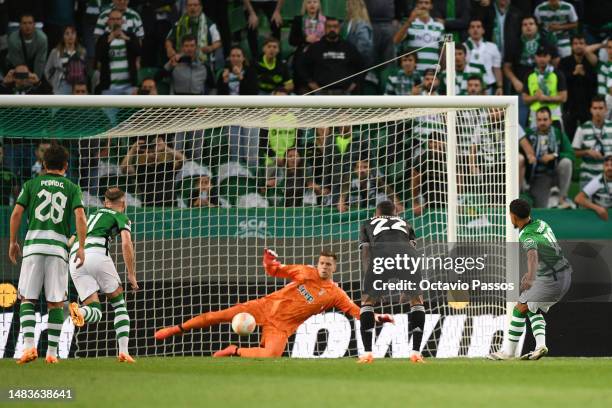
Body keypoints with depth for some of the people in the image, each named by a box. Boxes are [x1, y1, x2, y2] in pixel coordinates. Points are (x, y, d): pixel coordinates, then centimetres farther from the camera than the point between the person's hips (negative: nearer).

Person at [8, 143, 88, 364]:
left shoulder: (31, 184, 10)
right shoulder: (72, 188, 10)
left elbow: (16, 213, 3)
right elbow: (80, 217, -3)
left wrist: (12, 242, 12)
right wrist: (81, 248, 0)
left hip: (33, 244, 0)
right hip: (59, 245, 0)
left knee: (27, 299, 3)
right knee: (56, 303, 5)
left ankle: (29, 344, -15)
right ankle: (52, 352, 4)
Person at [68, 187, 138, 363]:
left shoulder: (92, 216, 35)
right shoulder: (121, 217, 17)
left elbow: (69, 244, 33)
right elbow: (126, 244, 0)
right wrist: (131, 275, 3)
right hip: (97, 254, -4)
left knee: (96, 314, 2)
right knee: (119, 305, 12)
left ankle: (78, 310, -34)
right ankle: (123, 351, -1)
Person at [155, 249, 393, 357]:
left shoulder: (335, 294, 1)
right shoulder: (307, 273, 5)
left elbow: (357, 312, -4)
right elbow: (275, 271, 7)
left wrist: (377, 318, -21)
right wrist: (271, 263, -16)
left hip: (281, 326, -1)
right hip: (266, 307, 1)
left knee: (271, 355, -31)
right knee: (221, 315, -10)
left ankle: (234, 352, -7)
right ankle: (178, 329, 4)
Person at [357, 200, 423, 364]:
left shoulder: (368, 225, 36)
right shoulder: (405, 225, 42)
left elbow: (365, 254, 24)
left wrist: (369, 287, 25)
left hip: (380, 255, -1)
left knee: (367, 300, 20)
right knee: (417, 300, 24)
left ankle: (367, 352, 9)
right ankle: (416, 352, 14)